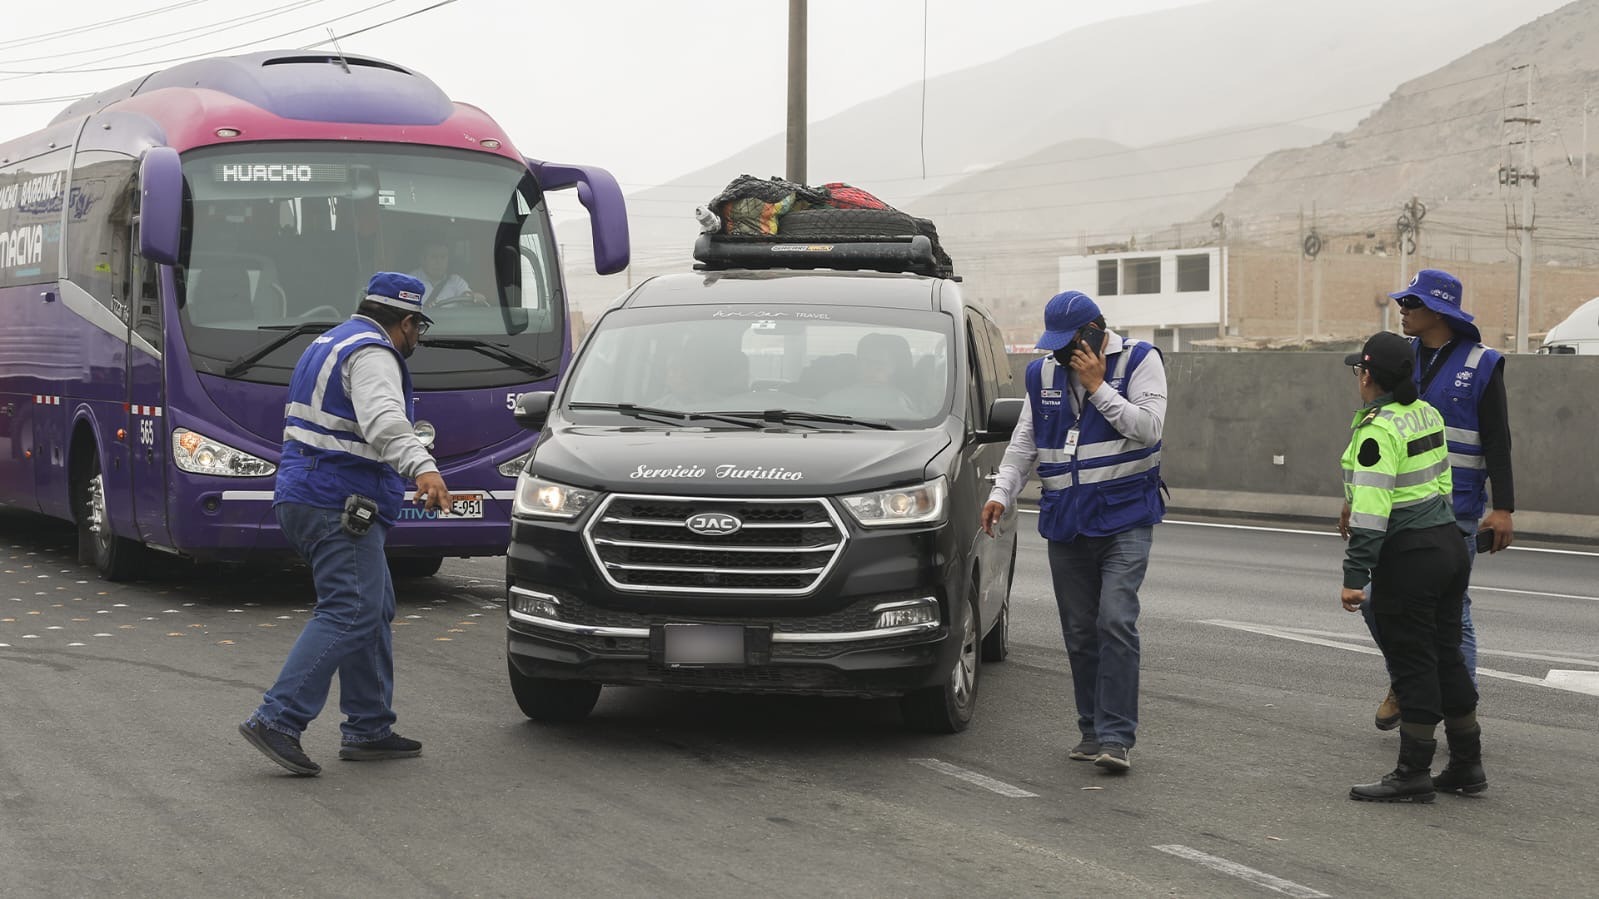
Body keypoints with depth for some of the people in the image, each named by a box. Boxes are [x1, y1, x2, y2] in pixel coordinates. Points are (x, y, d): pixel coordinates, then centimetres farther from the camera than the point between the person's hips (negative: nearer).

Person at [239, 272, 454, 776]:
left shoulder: (330, 345, 22)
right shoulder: (372, 354, -12)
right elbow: (383, 420, -32)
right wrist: (422, 466, -47)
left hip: (304, 499, 11)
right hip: (337, 507, -11)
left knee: (375, 612, 14)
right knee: (350, 614, -15)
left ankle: (369, 729, 16)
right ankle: (277, 721, -22)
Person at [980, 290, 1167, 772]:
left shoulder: (1139, 361, -3)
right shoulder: (1043, 373, 12)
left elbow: (1149, 426, -14)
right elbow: (1023, 442, 15)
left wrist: (1098, 386, -15)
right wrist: (1002, 493, 2)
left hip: (1125, 516, -5)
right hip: (1065, 523, 5)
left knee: (1115, 622, -17)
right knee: (1079, 633, 7)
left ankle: (1116, 737, -17)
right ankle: (1093, 731, 16)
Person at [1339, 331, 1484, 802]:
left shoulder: (1378, 429, -17)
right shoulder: (1426, 414, 9)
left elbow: (1371, 507, -22)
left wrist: (1355, 575, -20)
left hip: (1407, 557, -9)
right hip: (1448, 545, 9)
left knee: (1412, 663, -2)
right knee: (1446, 656, 15)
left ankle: (1413, 774, 3)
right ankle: (1467, 765, 22)